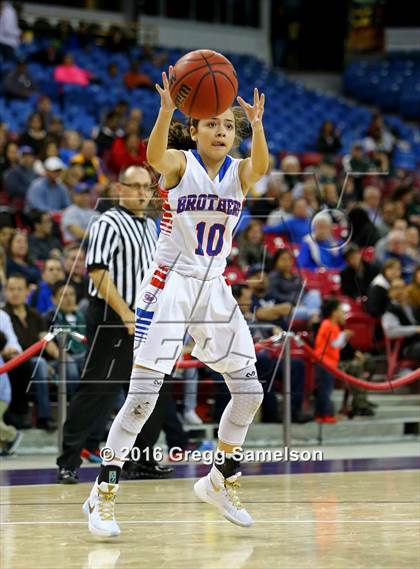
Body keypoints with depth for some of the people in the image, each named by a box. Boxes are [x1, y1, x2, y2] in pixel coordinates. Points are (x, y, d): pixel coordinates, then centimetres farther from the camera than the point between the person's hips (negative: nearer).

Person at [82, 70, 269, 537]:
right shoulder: (180, 164, -6)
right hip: (169, 284, -5)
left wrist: (256, 125, -41)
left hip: (214, 289, 5)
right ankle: (103, 494, -7)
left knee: (249, 391, 5)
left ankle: (220, 481, 24)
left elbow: (262, 165, -21)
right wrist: (167, 110, -49)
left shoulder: (239, 172, 4)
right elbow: (153, 155, -31)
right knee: (144, 392, -12)